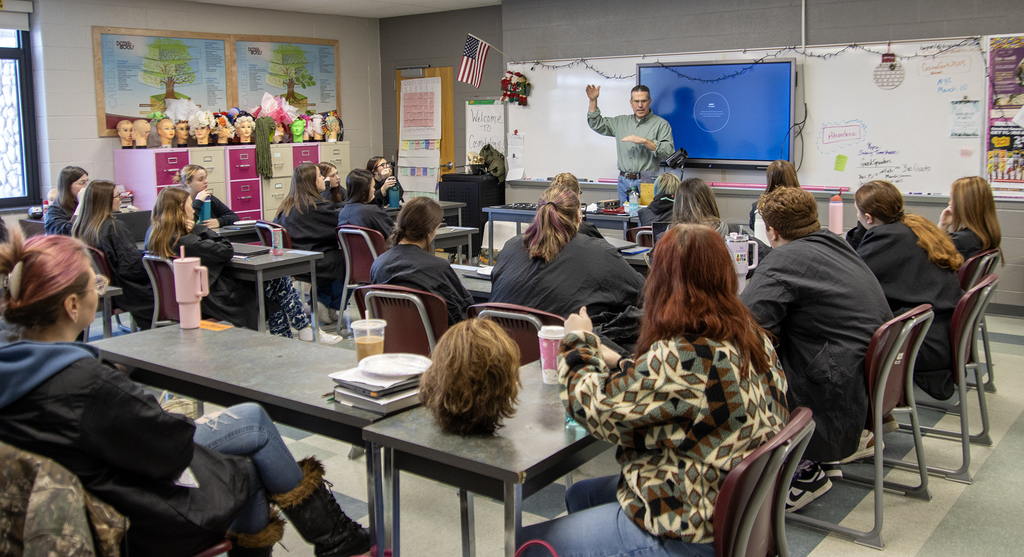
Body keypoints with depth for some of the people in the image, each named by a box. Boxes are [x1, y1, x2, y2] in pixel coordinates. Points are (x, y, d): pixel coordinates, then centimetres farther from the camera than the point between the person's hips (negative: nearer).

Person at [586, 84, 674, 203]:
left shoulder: (661, 124, 0)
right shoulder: (621, 122, 15)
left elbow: (669, 151, -11)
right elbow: (597, 124, 20)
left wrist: (645, 141, -18)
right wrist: (593, 100, 10)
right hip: (624, 181, 4)